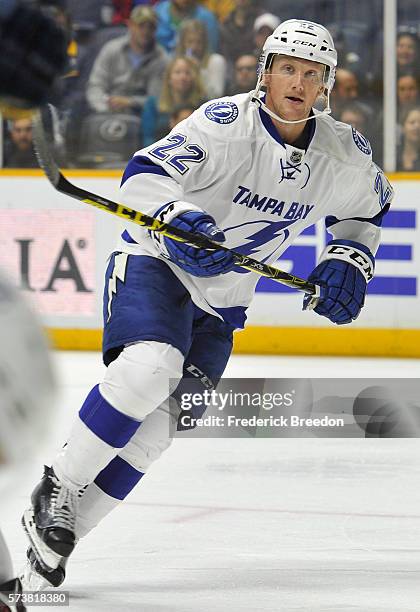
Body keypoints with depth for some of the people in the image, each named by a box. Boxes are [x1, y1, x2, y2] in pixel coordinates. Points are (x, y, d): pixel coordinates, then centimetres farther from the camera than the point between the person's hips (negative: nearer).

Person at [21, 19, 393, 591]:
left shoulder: (344, 155, -4)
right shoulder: (227, 122, -20)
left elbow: (366, 207, 19)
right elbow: (144, 174, -30)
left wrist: (348, 263, 2)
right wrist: (177, 218, -50)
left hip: (221, 302, 5)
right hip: (153, 264, -5)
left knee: (155, 427, -7)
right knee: (151, 366, -33)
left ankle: (60, 529, 2)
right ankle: (56, 489, -17)